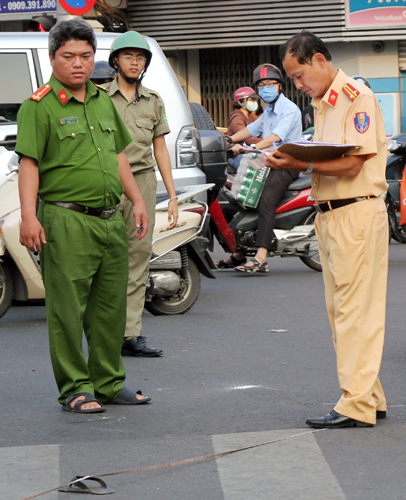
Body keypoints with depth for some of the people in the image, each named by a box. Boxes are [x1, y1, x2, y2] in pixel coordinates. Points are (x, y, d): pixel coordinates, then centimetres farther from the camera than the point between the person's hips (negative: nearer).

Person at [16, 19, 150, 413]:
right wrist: (28, 216, -20)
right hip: (66, 222, -7)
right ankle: (75, 390, 4)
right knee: (68, 311, -3)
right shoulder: (39, 106, -5)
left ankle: (108, 384, 21)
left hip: (111, 220, 7)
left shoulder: (103, 101, 16)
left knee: (111, 308, 11)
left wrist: (137, 201, 19)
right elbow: (28, 163, -11)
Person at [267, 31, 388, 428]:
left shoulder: (356, 97, -11)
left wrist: (299, 164, -20)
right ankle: (370, 398, 17)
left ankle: (357, 405, -8)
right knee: (340, 311, 11)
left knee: (355, 312, -9)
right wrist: (292, 160, 0)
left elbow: (352, 164, -19)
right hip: (328, 214, 10)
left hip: (357, 213, -10)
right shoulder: (321, 104, 18)